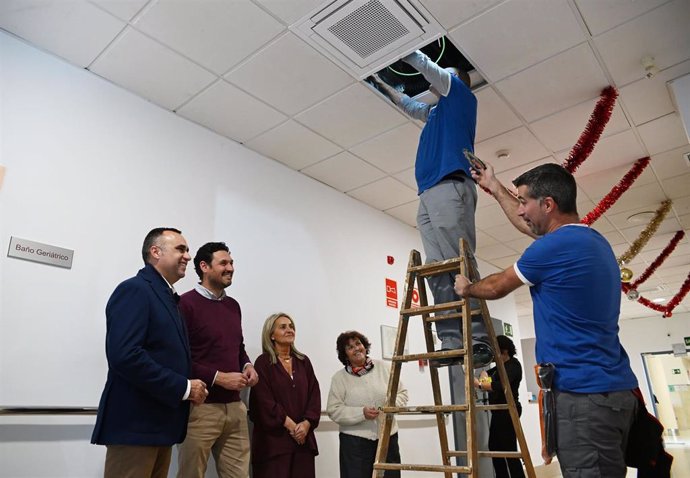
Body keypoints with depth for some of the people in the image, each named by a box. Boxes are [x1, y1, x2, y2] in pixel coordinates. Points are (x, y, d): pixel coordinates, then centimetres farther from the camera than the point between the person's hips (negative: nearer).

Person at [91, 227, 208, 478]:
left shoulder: (168, 298, 16)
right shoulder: (134, 289, -12)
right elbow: (124, 355, -24)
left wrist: (190, 387, -1)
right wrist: (183, 387, -18)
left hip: (160, 422, 9)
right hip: (135, 423, -9)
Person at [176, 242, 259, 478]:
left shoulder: (233, 305, 12)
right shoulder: (186, 303, -10)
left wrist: (247, 366, 3)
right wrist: (218, 378, -16)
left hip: (235, 406, 6)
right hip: (201, 407, -6)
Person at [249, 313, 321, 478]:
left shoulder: (303, 361, 11)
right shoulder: (263, 363, -3)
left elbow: (314, 395, 5)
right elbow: (265, 401, -10)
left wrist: (307, 423, -9)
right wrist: (290, 425, -13)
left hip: (303, 436, 4)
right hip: (274, 437, -4)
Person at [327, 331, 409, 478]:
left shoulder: (383, 367, 4)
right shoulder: (339, 377, -2)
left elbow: (402, 393, 9)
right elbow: (334, 410, -7)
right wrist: (361, 413, -19)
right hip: (355, 440, -2)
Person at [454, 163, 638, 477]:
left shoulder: (555, 246, -16)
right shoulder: (594, 240, 12)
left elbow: (496, 288, -1)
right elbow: (531, 225, 29)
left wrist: (466, 288, 20)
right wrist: (493, 187, 37)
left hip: (584, 394, -10)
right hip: (615, 388, 10)